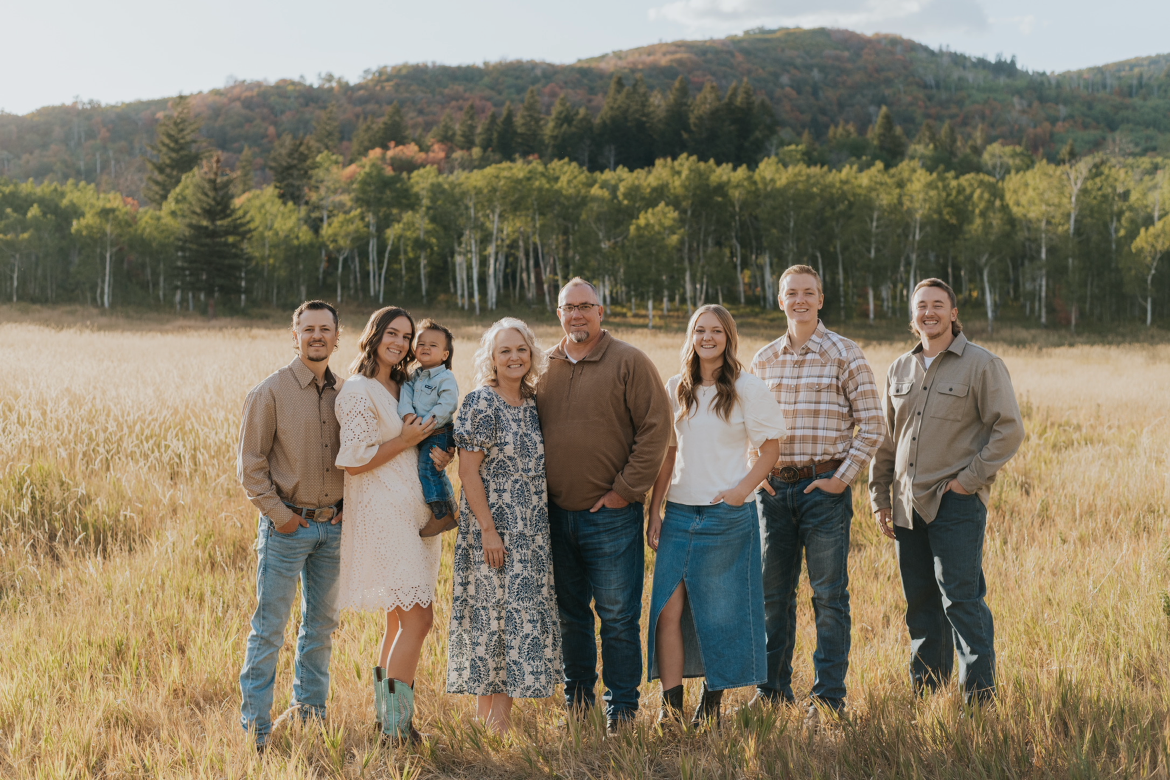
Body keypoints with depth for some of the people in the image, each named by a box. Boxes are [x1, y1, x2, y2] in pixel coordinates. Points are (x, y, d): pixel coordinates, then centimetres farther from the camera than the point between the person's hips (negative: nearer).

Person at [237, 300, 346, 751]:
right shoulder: (271, 392, -7)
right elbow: (250, 464, -7)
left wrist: (348, 508, 4)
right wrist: (278, 514, -11)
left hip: (333, 525, 5)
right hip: (287, 525, -5)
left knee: (322, 624, 14)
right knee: (270, 627, -2)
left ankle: (311, 710, 28)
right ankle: (255, 726, 5)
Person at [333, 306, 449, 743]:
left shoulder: (400, 387, 16)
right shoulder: (359, 391, -11)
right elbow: (353, 462, -15)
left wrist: (435, 456, 6)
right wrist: (406, 441, -11)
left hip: (410, 511, 9)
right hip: (382, 514, -9)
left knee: (401, 620, 11)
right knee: (417, 618, -12)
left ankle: (386, 715, 19)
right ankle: (398, 726, -5)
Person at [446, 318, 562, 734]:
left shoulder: (533, 404, 10)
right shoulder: (480, 403, -9)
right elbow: (468, 471, -13)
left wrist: (544, 525, 11)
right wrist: (488, 530, -17)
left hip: (532, 533, 7)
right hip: (493, 529, -7)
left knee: (522, 614, 8)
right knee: (493, 614, -3)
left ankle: (499, 711, 17)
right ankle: (488, 719, 5)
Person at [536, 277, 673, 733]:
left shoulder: (629, 362, -4)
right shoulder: (544, 367, 9)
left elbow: (656, 427, -9)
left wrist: (625, 490, -11)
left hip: (611, 515, -4)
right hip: (556, 514, 4)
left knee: (618, 615, 0)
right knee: (569, 613, 14)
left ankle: (622, 707, 12)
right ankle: (576, 696, 28)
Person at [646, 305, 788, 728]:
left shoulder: (747, 388, -4)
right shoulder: (676, 389, 9)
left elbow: (771, 448, -2)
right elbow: (668, 454, 12)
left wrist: (743, 488, -16)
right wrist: (654, 511, 7)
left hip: (727, 515, -4)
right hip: (679, 514, 4)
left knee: (720, 613, 4)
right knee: (667, 609, -4)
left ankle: (711, 705, 18)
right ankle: (670, 709, 1)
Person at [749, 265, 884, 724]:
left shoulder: (844, 355, -3)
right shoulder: (763, 360, 9)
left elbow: (871, 424, -4)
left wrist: (843, 478, -10)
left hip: (825, 487, -4)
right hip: (774, 487, 4)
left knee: (829, 595, 0)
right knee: (773, 592, 9)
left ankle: (829, 695, 7)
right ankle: (773, 689, 21)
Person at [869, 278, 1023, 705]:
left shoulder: (983, 365, -3)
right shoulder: (900, 369, 14)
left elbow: (1009, 429, -7)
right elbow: (887, 439, 19)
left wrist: (969, 479, -12)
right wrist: (880, 497, 14)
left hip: (957, 503, -6)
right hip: (909, 505, 6)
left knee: (961, 600, -9)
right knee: (920, 605, 11)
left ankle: (979, 698, -1)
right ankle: (925, 696, 20)